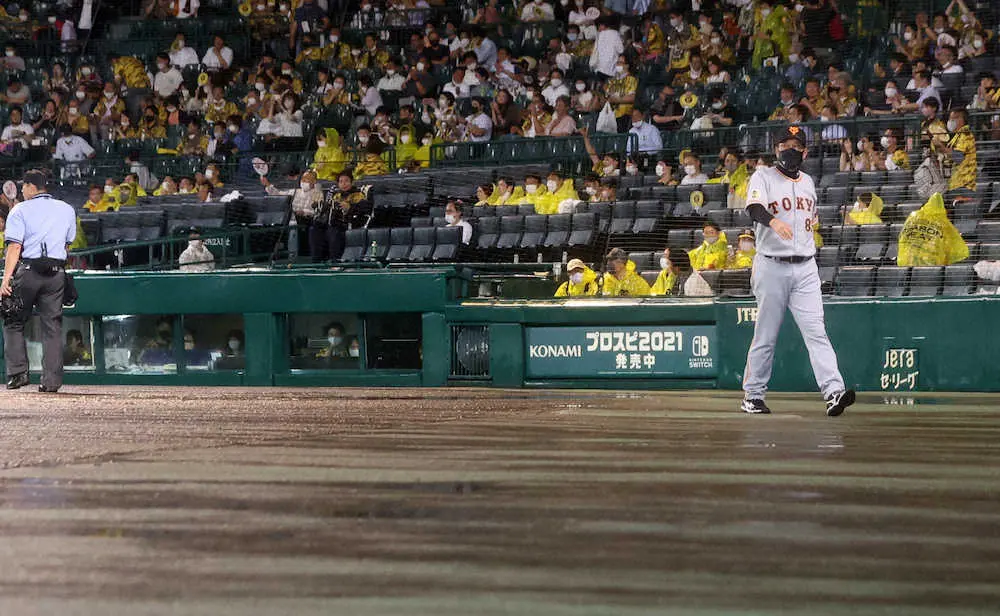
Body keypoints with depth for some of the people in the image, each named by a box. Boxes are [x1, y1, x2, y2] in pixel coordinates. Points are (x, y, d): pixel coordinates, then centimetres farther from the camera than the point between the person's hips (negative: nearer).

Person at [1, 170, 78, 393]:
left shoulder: (20, 210, 0)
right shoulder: (67, 210, 14)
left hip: (27, 270, -4)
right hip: (57, 271, 4)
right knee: (52, 326, 5)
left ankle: (18, 372, -1)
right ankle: (52, 380, 0)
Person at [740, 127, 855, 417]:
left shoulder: (808, 182, 17)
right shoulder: (763, 177, -1)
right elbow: (754, 208, -21)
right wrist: (774, 221, -42)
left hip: (805, 268, 4)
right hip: (771, 266, -4)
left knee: (816, 330, -9)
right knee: (765, 336, 2)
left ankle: (833, 392, -21)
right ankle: (753, 394, 14)